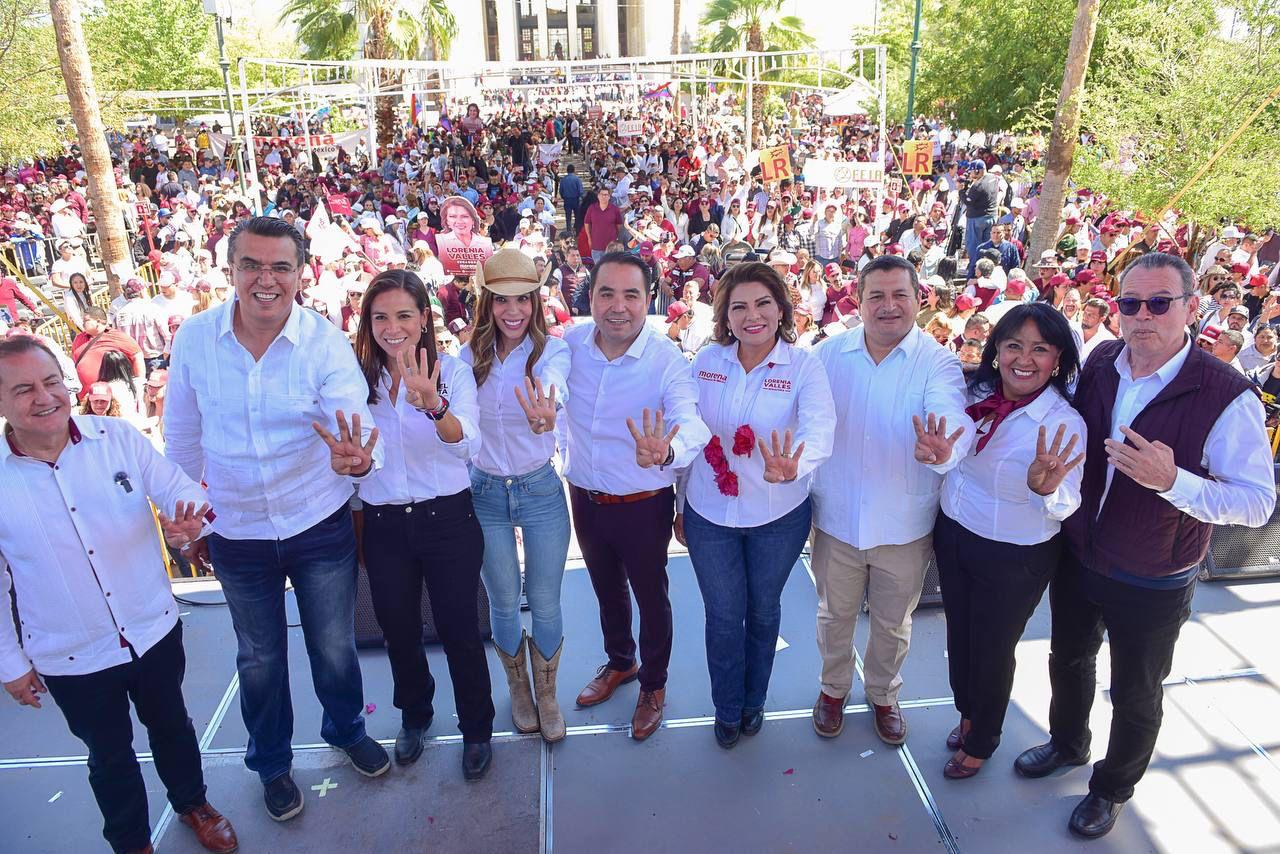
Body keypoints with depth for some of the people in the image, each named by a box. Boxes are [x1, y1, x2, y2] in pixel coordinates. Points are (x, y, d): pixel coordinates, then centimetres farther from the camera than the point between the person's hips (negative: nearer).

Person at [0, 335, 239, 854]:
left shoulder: (118, 437, -12)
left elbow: (180, 489, -8)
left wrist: (188, 522, -33)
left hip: (155, 631, 2)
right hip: (71, 659, -1)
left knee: (171, 726, 24)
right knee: (110, 754, 19)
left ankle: (192, 804, 51)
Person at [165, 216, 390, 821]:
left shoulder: (326, 343, -16)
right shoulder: (194, 337, -11)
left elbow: (358, 427, -24)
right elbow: (182, 438, 2)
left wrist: (359, 459, -48)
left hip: (321, 527, -1)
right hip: (237, 533, 1)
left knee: (335, 648, 17)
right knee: (259, 659, 20)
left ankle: (346, 730, 47)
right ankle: (271, 762, 45)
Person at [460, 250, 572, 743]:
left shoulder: (552, 350, -14)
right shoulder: (469, 355, -4)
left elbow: (553, 386, -38)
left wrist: (546, 414, -61)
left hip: (541, 490, -2)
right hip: (484, 493, 2)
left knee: (545, 604, 8)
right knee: (503, 603, 15)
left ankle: (547, 694, 34)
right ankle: (519, 690, 40)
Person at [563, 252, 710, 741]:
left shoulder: (667, 362, -24)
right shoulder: (570, 344, -12)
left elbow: (692, 422, -40)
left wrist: (666, 451, -62)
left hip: (643, 505, -4)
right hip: (584, 497, 4)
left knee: (650, 596, 17)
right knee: (607, 589, 26)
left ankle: (653, 685, 43)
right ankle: (619, 663, 54)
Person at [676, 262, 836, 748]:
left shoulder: (803, 366, -13)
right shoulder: (706, 362, -5)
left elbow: (820, 427, -30)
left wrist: (793, 466, -52)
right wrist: (680, 502, 8)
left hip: (779, 516, -1)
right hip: (709, 514, 1)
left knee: (763, 611, 20)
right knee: (723, 615, 13)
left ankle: (754, 701, 46)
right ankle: (727, 709, 39)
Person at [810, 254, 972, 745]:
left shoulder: (938, 363, -12)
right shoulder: (828, 354, -5)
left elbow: (952, 419, -30)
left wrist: (941, 450, -52)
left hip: (904, 525, -1)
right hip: (836, 518, 1)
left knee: (893, 623, 20)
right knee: (834, 614, 20)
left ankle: (884, 694, 47)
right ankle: (833, 688, 47)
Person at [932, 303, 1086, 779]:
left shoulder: (1064, 423, -22)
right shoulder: (977, 396, -7)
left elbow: (1065, 505, -26)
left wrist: (1046, 488, -46)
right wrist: (934, 449, -9)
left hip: (1014, 559, -5)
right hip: (953, 534, 5)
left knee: (992, 650, 15)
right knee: (959, 634, 23)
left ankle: (980, 742, 41)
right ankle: (968, 712, 51)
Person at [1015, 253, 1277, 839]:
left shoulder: (1227, 397, -24)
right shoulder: (1097, 363, -8)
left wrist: (1173, 481, -38)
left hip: (1153, 586, -4)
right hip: (1076, 558, 5)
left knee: (1136, 695, 18)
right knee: (1068, 659, 26)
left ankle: (1113, 787, 45)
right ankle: (1067, 743, 55)